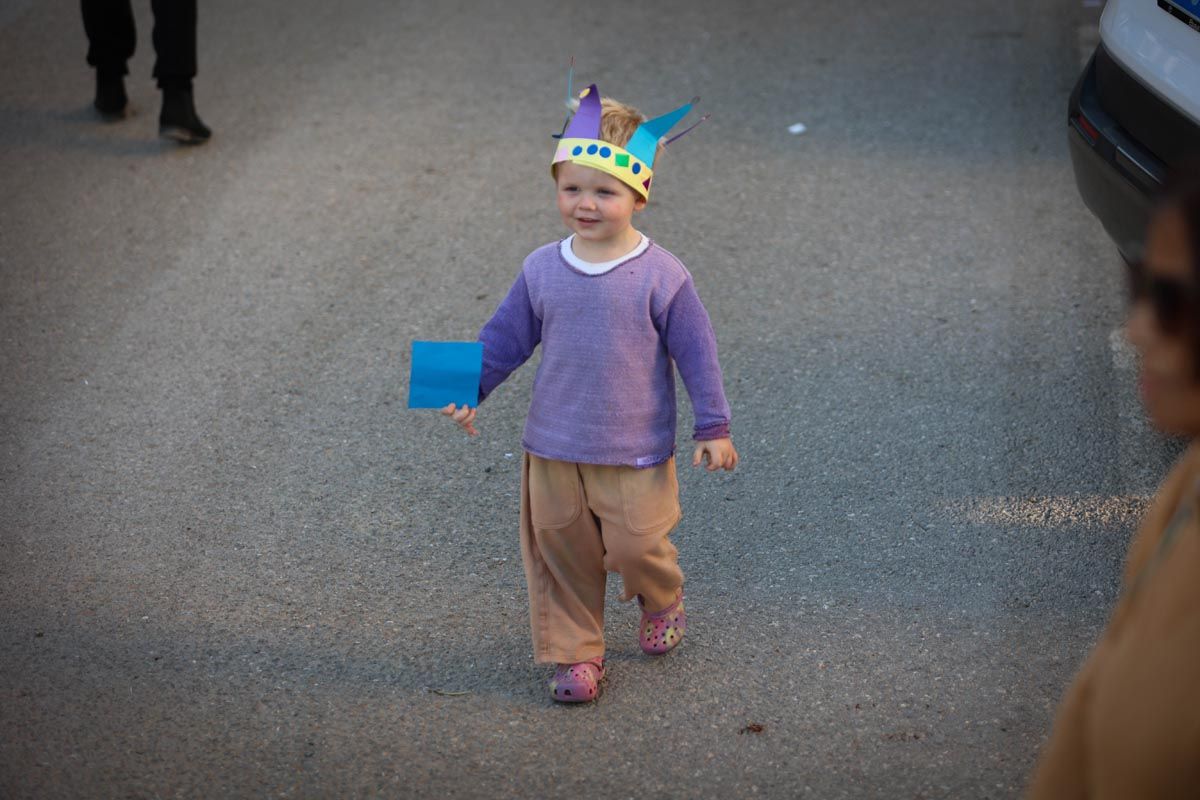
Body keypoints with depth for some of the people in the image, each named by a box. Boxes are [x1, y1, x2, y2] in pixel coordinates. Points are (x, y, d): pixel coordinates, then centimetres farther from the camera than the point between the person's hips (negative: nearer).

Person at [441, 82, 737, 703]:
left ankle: (661, 602, 35)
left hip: (636, 454, -3)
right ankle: (574, 652, 24)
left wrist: (713, 428, -5)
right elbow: (505, 337, 8)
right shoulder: (542, 269, -3)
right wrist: (469, 390, 1)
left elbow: (696, 352, -6)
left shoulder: (660, 277, -13)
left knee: (637, 546, 1)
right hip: (553, 448, 3)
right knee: (559, 551, 9)